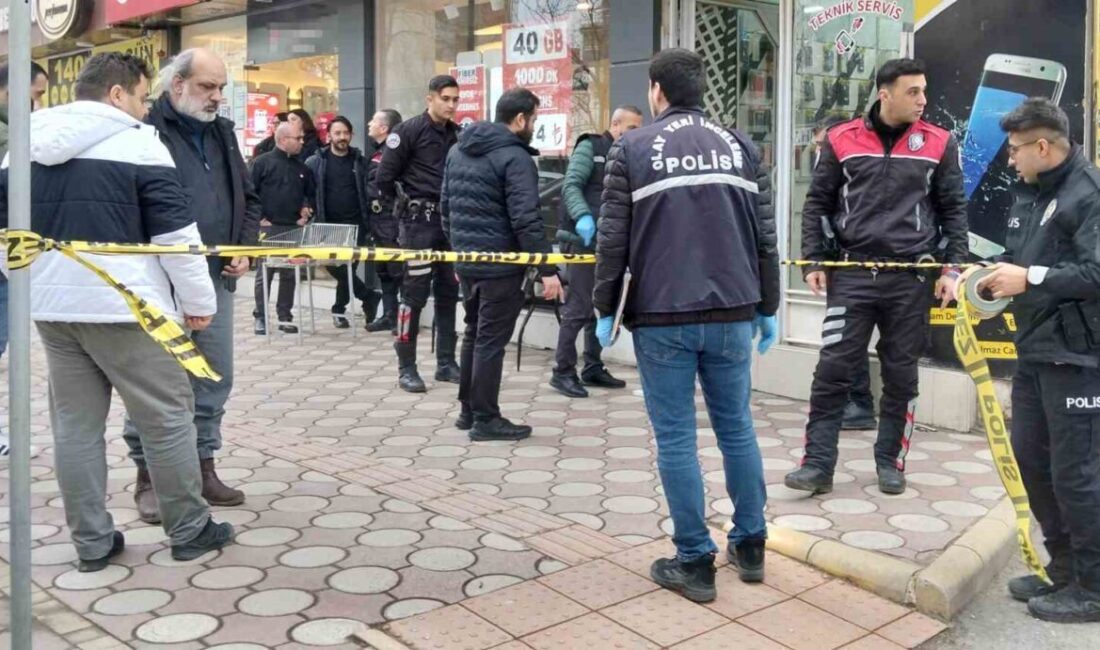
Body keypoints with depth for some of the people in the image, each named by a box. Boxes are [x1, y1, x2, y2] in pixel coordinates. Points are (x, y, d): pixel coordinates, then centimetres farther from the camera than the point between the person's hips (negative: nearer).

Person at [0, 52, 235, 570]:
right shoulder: (137, 143, -7)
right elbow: (176, 232, -10)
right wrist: (198, 301, -3)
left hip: (53, 305, 7)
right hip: (123, 305, -6)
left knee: (75, 424, 11)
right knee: (168, 417, 5)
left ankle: (92, 541, 17)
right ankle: (189, 530, 13)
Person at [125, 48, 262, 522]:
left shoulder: (223, 132, 14)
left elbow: (248, 199, 22)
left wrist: (244, 248, 7)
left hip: (216, 280, 7)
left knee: (214, 378, 12)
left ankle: (202, 465, 25)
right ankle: (147, 476, 15)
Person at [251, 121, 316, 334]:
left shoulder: (302, 168, 13)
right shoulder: (262, 162, -2)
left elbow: (310, 194, 22)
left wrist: (307, 214, 7)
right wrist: (258, 218, -10)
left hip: (293, 228, 5)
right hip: (268, 228, -5)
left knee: (290, 275, 7)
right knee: (264, 274, -1)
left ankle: (285, 317, 15)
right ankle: (260, 317, 7)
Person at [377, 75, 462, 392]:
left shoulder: (457, 134, 10)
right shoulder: (408, 130, -7)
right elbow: (384, 177, -8)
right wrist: (404, 205, 1)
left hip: (450, 220, 6)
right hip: (419, 220, -6)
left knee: (448, 292, 9)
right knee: (414, 293, -4)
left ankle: (446, 363, 19)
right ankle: (406, 368, 4)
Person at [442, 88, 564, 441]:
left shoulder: (458, 150, 12)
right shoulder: (515, 157, -15)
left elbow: (445, 206, 18)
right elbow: (526, 220, -21)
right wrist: (548, 269, -18)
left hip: (466, 260, 8)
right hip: (499, 265, -8)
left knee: (473, 333, 18)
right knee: (491, 340, -1)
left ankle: (468, 410, 26)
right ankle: (485, 419, 6)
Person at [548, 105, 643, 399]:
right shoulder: (590, 147, -3)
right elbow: (571, 186, -14)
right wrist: (582, 216, -30)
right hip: (581, 240, -7)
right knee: (578, 308, -7)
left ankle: (592, 368, 21)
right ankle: (563, 372, 1)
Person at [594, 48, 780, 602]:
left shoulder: (633, 149, 0)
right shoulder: (740, 145, 10)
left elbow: (612, 239, -3)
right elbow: (765, 236, 9)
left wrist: (605, 310, 6)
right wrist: (767, 308, 16)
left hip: (661, 316, -3)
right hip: (732, 313, 4)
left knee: (675, 438, 3)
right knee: (737, 427, 14)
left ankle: (695, 562, 8)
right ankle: (750, 546, 24)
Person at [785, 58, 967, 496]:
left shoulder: (939, 144, 4)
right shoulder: (842, 140, 2)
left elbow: (954, 210, 9)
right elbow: (818, 203, 7)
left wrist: (952, 267, 1)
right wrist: (813, 260, -1)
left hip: (912, 276, 1)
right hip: (852, 273, -1)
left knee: (901, 374, 8)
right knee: (833, 369, -4)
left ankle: (890, 461, 21)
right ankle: (818, 464, 2)